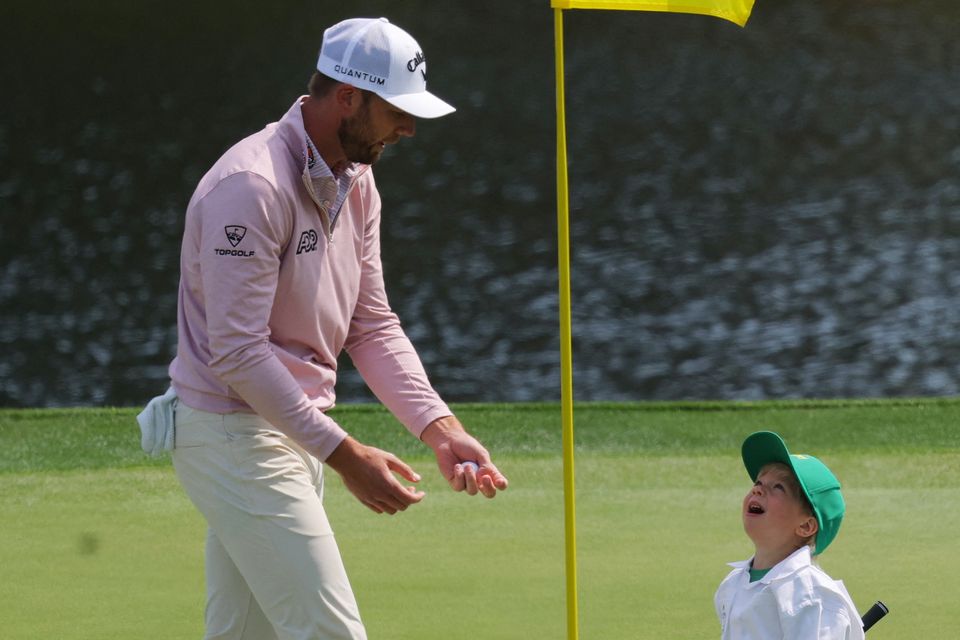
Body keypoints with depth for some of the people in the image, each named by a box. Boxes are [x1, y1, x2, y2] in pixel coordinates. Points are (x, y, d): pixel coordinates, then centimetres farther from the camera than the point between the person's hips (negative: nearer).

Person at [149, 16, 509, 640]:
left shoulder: (355, 183, 9)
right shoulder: (252, 185, -21)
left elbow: (372, 326, 11)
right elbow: (237, 353, -24)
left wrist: (441, 427, -3)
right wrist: (344, 454, -25)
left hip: (294, 435, 9)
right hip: (236, 439, -9)